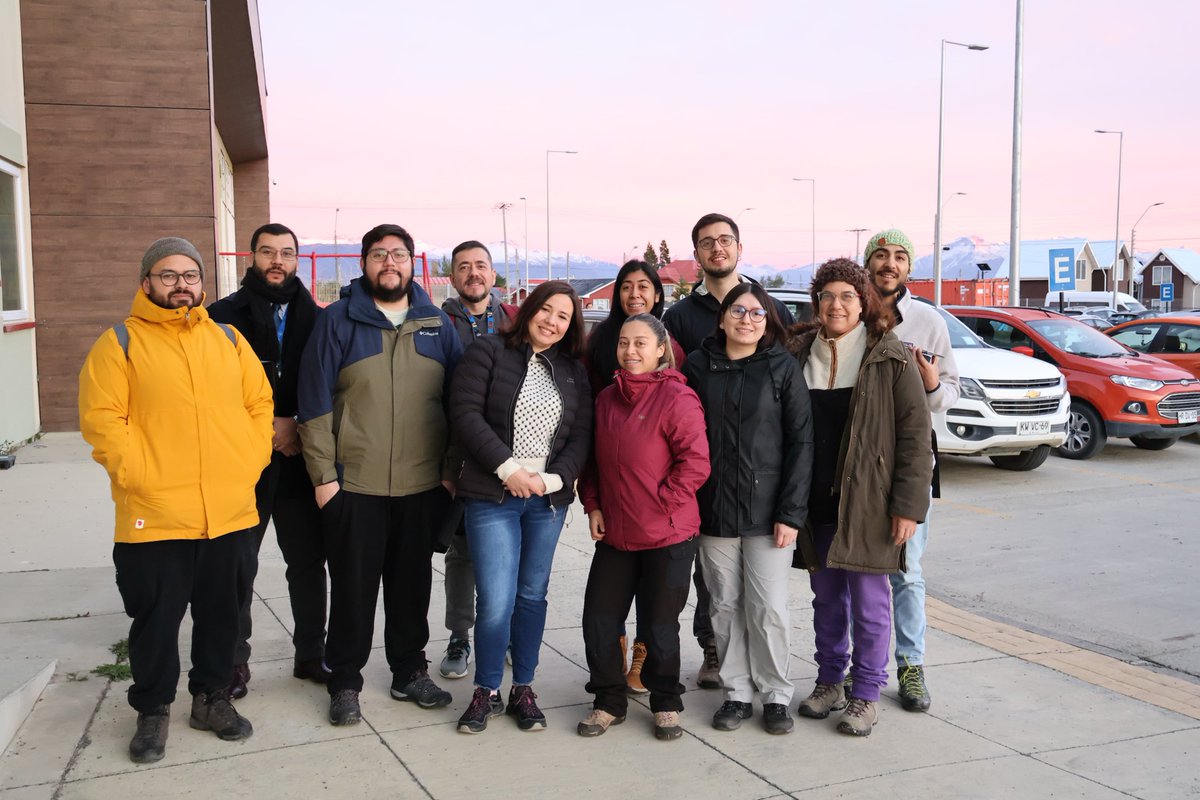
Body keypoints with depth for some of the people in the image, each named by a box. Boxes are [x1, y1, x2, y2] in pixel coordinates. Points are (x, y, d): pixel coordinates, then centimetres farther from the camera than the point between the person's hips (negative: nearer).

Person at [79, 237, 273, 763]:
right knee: (156, 618, 8)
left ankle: (212, 698, 32)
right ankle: (152, 711, 26)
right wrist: (138, 476, -16)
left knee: (222, 613, 14)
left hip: (231, 513, 4)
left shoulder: (228, 340, 12)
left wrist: (249, 465, -1)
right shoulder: (120, 343, -1)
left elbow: (260, 404, 10)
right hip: (154, 516, -3)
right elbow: (101, 418, -9)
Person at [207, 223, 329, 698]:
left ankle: (311, 653, 23)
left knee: (308, 561, 9)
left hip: (300, 459, 2)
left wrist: (302, 428, -9)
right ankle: (235, 660, 20)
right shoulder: (225, 315, -1)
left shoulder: (314, 317, 7)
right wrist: (269, 426, -13)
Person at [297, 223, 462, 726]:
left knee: (412, 583, 13)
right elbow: (315, 405, -3)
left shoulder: (437, 324, 7)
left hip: (423, 485, 2)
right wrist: (323, 475, -7)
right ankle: (345, 681, 21)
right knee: (353, 586, 6)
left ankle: (410, 671, 29)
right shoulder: (337, 321, -1)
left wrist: (450, 471, 3)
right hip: (353, 484, -2)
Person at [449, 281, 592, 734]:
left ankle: (523, 690, 25)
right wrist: (508, 467, -15)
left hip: (548, 499, 4)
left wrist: (553, 479, -11)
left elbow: (582, 436, 6)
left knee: (532, 596, 11)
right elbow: (466, 412, -10)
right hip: (492, 497, -4)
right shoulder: (489, 352, -1)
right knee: (496, 601, -6)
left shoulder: (574, 372, 10)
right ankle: (486, 692, 13)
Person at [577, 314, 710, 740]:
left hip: (667, 536, -6)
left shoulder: (677, 397, -12)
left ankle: (665, 704, 26)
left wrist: (660, 503, -16)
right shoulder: (607, 398, 9)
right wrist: (593, 505, 6)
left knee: (660, 622, 5)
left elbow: (696, 462, -16)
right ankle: (609, 700, 26)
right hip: (613, 533, 6)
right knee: (599, 617, 8)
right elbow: (594, 460, 17)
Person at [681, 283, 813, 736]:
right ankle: (737, 693, 23)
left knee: (769, 608, 0)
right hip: (713, 510, 2)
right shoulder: (698, 366, 5)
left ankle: (776, 694, 18)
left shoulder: (783, 368, -1)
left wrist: (791, 513, -9)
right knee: (726, 606, 9)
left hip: (767, 511, -2)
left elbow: (801, 442, -3)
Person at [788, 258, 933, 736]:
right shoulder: (798, 355, 6)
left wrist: (908, 505, -13)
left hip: (868, 503, -4)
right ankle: (830, 682, 30)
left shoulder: (890, 358, -5)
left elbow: (915, 434, -7)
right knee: (826, 598, 15)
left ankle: (866, 696, 17)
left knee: (868, 602, 3)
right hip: (815, 504, 4)